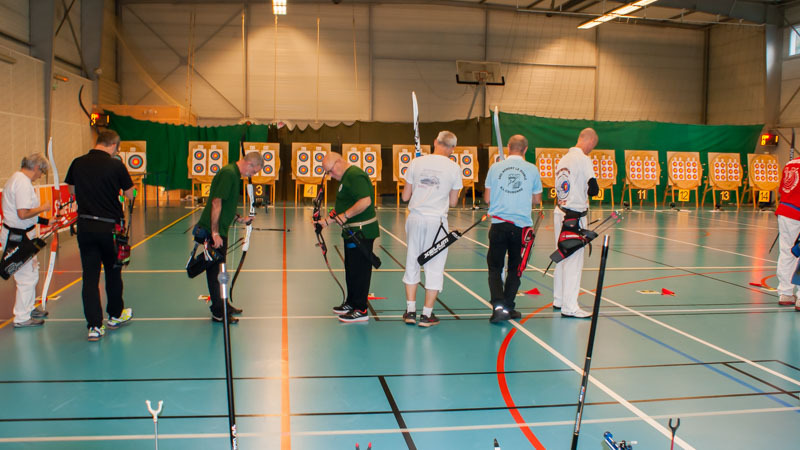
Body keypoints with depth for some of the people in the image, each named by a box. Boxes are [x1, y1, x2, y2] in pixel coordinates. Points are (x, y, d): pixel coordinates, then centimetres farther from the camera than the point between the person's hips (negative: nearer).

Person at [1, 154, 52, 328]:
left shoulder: (17, 179, 13)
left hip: (20, 234, 11)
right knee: (27, 276, -3)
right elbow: (23, 214, -27)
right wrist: (42, 208, -12)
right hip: (18, 237, -11)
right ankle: (22, 318, 6)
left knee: (32, 270, 23)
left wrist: (46, 221, 19)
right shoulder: (23, 183, -20)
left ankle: (29, 308, 38)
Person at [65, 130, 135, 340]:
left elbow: (72, 190, 15)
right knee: (113, 272, 17)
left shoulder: (78, 163, 0)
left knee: (90, 276, 4)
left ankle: (94, 326, 1)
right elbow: (130, 195, -2)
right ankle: (115, 315, 33)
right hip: (108, 226, -2)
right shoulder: (116, 166, -11)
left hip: (85, 225, 2)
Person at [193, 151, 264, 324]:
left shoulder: (234, 174, 14)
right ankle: (218, 312, 6)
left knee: (219, 269, 20)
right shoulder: (228, 173, -18)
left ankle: (222, 304, 33)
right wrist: (215, 233, -24)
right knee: (215, 271, -2)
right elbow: (216, 203, -23)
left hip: (220, 230, 10)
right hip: (213, 231, -10)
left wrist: (239, 219, 15)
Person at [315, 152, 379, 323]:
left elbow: (365, 201, -28)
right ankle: (351, 302, 32)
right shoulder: (347, 177, 17)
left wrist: (345, 216, -22)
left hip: (361, 232, -11)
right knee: (351, 269, 19)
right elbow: (343, 206, 24)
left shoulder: (355, 176, -17)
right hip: (353, 232, 11)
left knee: (359, 270, -4)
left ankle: (360, 310, 3)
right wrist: (327, 220, 17)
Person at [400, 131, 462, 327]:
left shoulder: (416, 162, 2)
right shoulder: (453, 168, -2)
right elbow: (453, 202, 4)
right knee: (434, 266, 7)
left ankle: (410, 311, 18)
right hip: (437, 220, -2)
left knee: (412, 263, 14)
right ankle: (427, 314, 11)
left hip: (415, 218, 2)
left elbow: (405, 197, 5)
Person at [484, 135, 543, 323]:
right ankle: (508, 306, 16)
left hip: (499, 223, 0)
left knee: (495, 267, 8)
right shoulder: (532, 170, 0)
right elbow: (537, 199, 9)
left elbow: (487, 198, 3)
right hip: (521, 224, 0)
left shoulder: (495, 167, 0)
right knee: (515, 268, 13)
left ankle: (498, 305, -9)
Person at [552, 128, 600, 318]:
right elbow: (593, 189, -16)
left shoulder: (564, 158, 12)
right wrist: (587, 190, 5)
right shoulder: (583, 159, -12)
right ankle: (569, 306, -1)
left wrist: (580, 191, 7)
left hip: (560, 213, 8)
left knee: (562, 258, 17)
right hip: (575, 216, -8)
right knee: (574, 260, -4)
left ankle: (559, 299, 27)